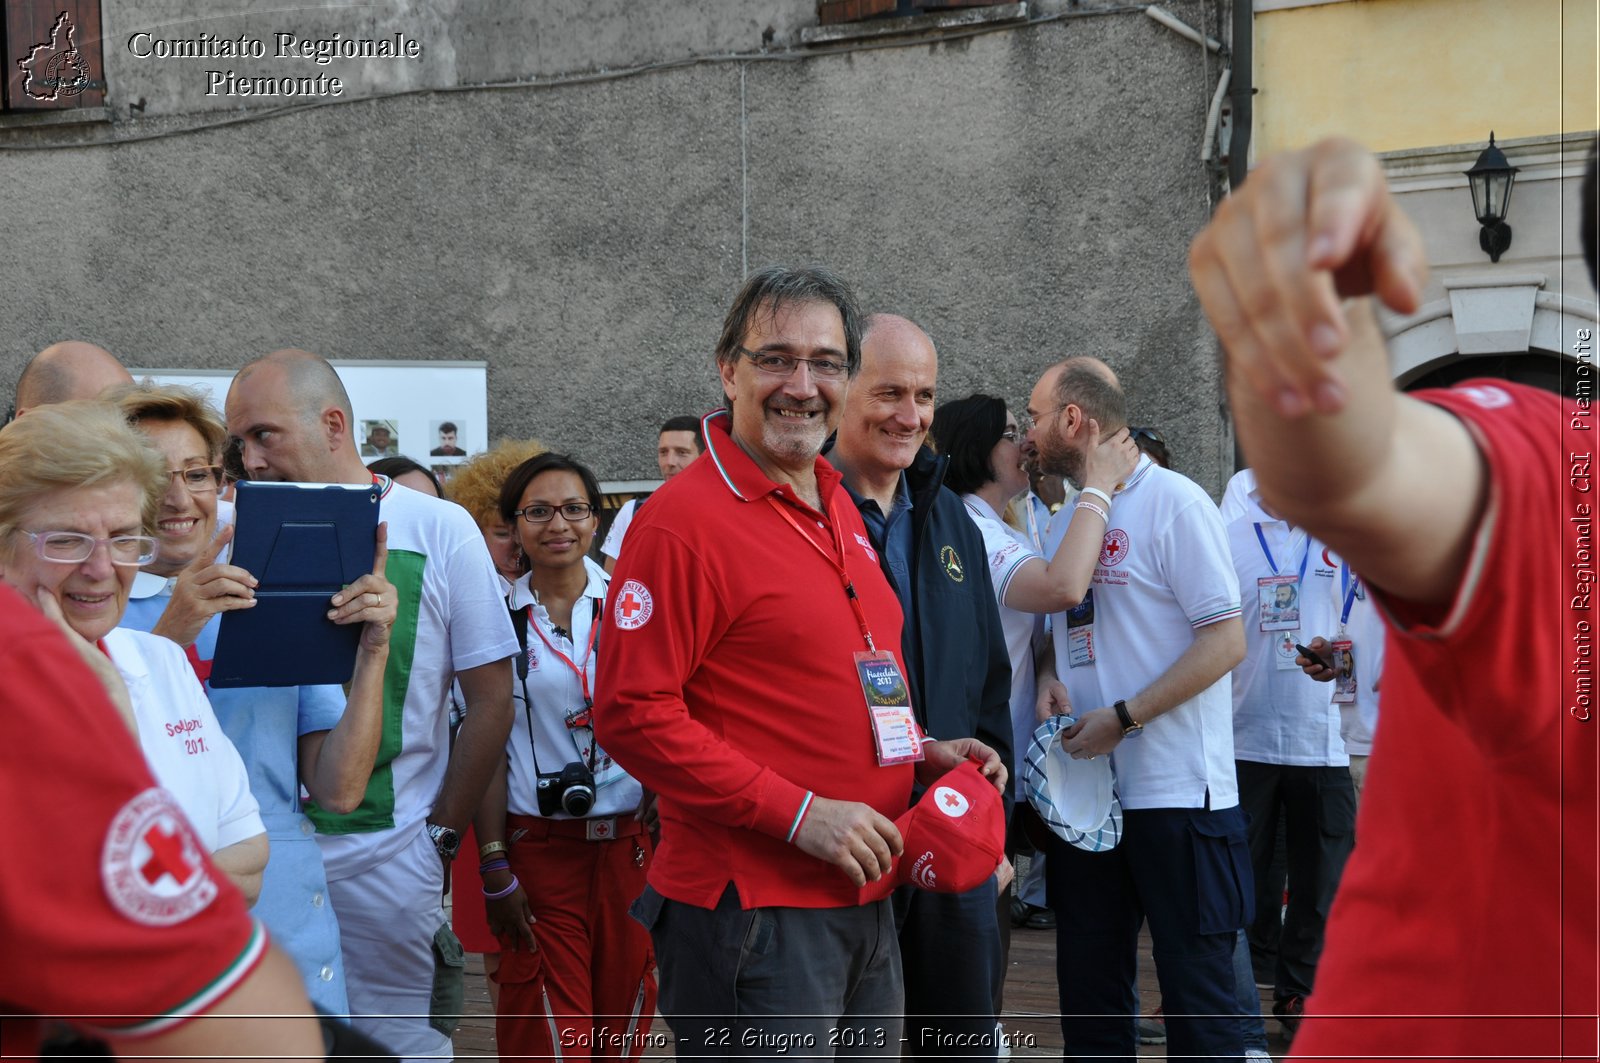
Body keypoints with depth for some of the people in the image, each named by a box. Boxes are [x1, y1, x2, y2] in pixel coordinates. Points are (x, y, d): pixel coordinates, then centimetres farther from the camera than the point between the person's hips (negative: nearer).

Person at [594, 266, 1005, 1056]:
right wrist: (799, 813, -20)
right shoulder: (685, 518, -15)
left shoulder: (836, 506, 13)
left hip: (863, 899, 9)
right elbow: (632, 716, -20)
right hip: (750, 915, -9)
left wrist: (921, 751, 8)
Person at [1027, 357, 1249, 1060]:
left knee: (1197, 995, 1)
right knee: (1088, 994, 13)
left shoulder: (1173, 501, -9)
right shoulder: (1070, 517, 14)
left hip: (1175, 792, -7)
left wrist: (1122, 718, -18)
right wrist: (1049, 677, -1)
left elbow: (1225, 639, -14)